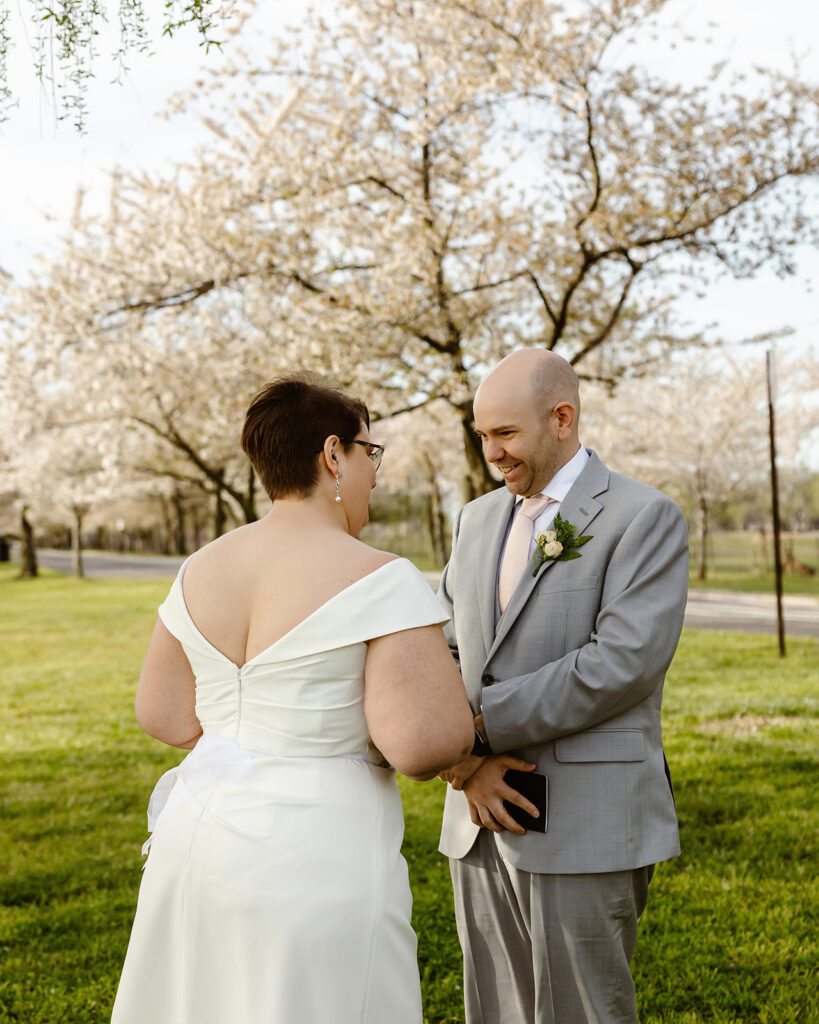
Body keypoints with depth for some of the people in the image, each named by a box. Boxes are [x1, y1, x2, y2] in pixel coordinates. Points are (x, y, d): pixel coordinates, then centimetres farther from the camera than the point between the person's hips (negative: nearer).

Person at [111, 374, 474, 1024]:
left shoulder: (203, 568, 5)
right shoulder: (380, 581, -16)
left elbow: (164, 715, 10)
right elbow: (424, 744, -22)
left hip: (198, 834, 7)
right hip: (314, 859, -7)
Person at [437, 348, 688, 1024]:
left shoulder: (646, 519, -6)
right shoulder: (479, 519, 14)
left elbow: (626, 661, -18)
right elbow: (445, 653, 10)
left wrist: (481, 725, -17)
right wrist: (469, 764, -8)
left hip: (585, 826, -6)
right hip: (485, 819, 6)